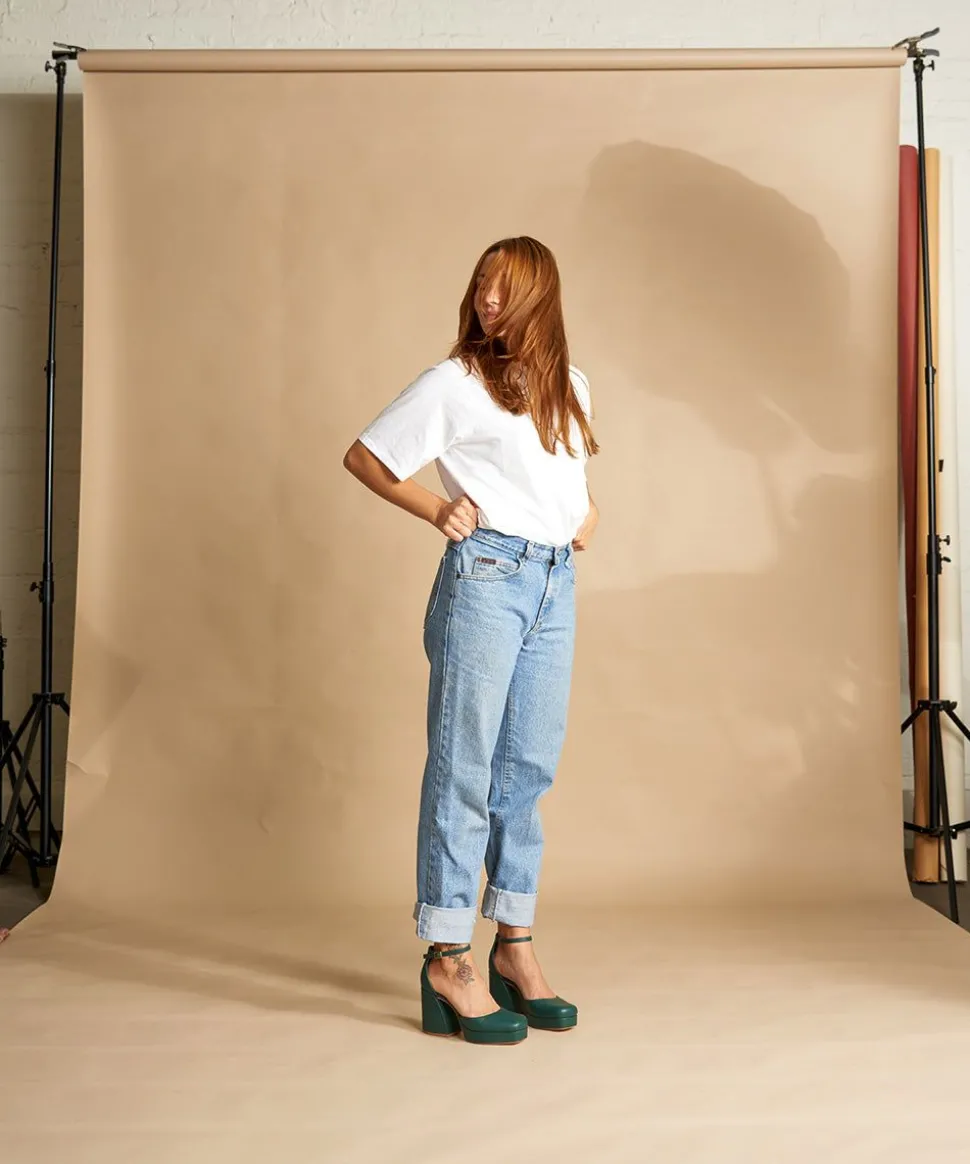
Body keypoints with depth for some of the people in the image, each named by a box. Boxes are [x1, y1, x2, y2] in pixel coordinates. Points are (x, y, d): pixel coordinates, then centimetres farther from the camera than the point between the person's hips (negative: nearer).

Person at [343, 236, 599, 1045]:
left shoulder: (569, 386, 17)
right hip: (486, 573, -6)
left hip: (557, 583, 6)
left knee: (529, 770, 8)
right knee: (464, 766, -5)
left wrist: (589, 513, 12)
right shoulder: (454, 384, -1)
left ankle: (515, 946, 18)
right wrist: (436, 510, -4)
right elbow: (362, 456, 2)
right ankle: (449, 961, 2)